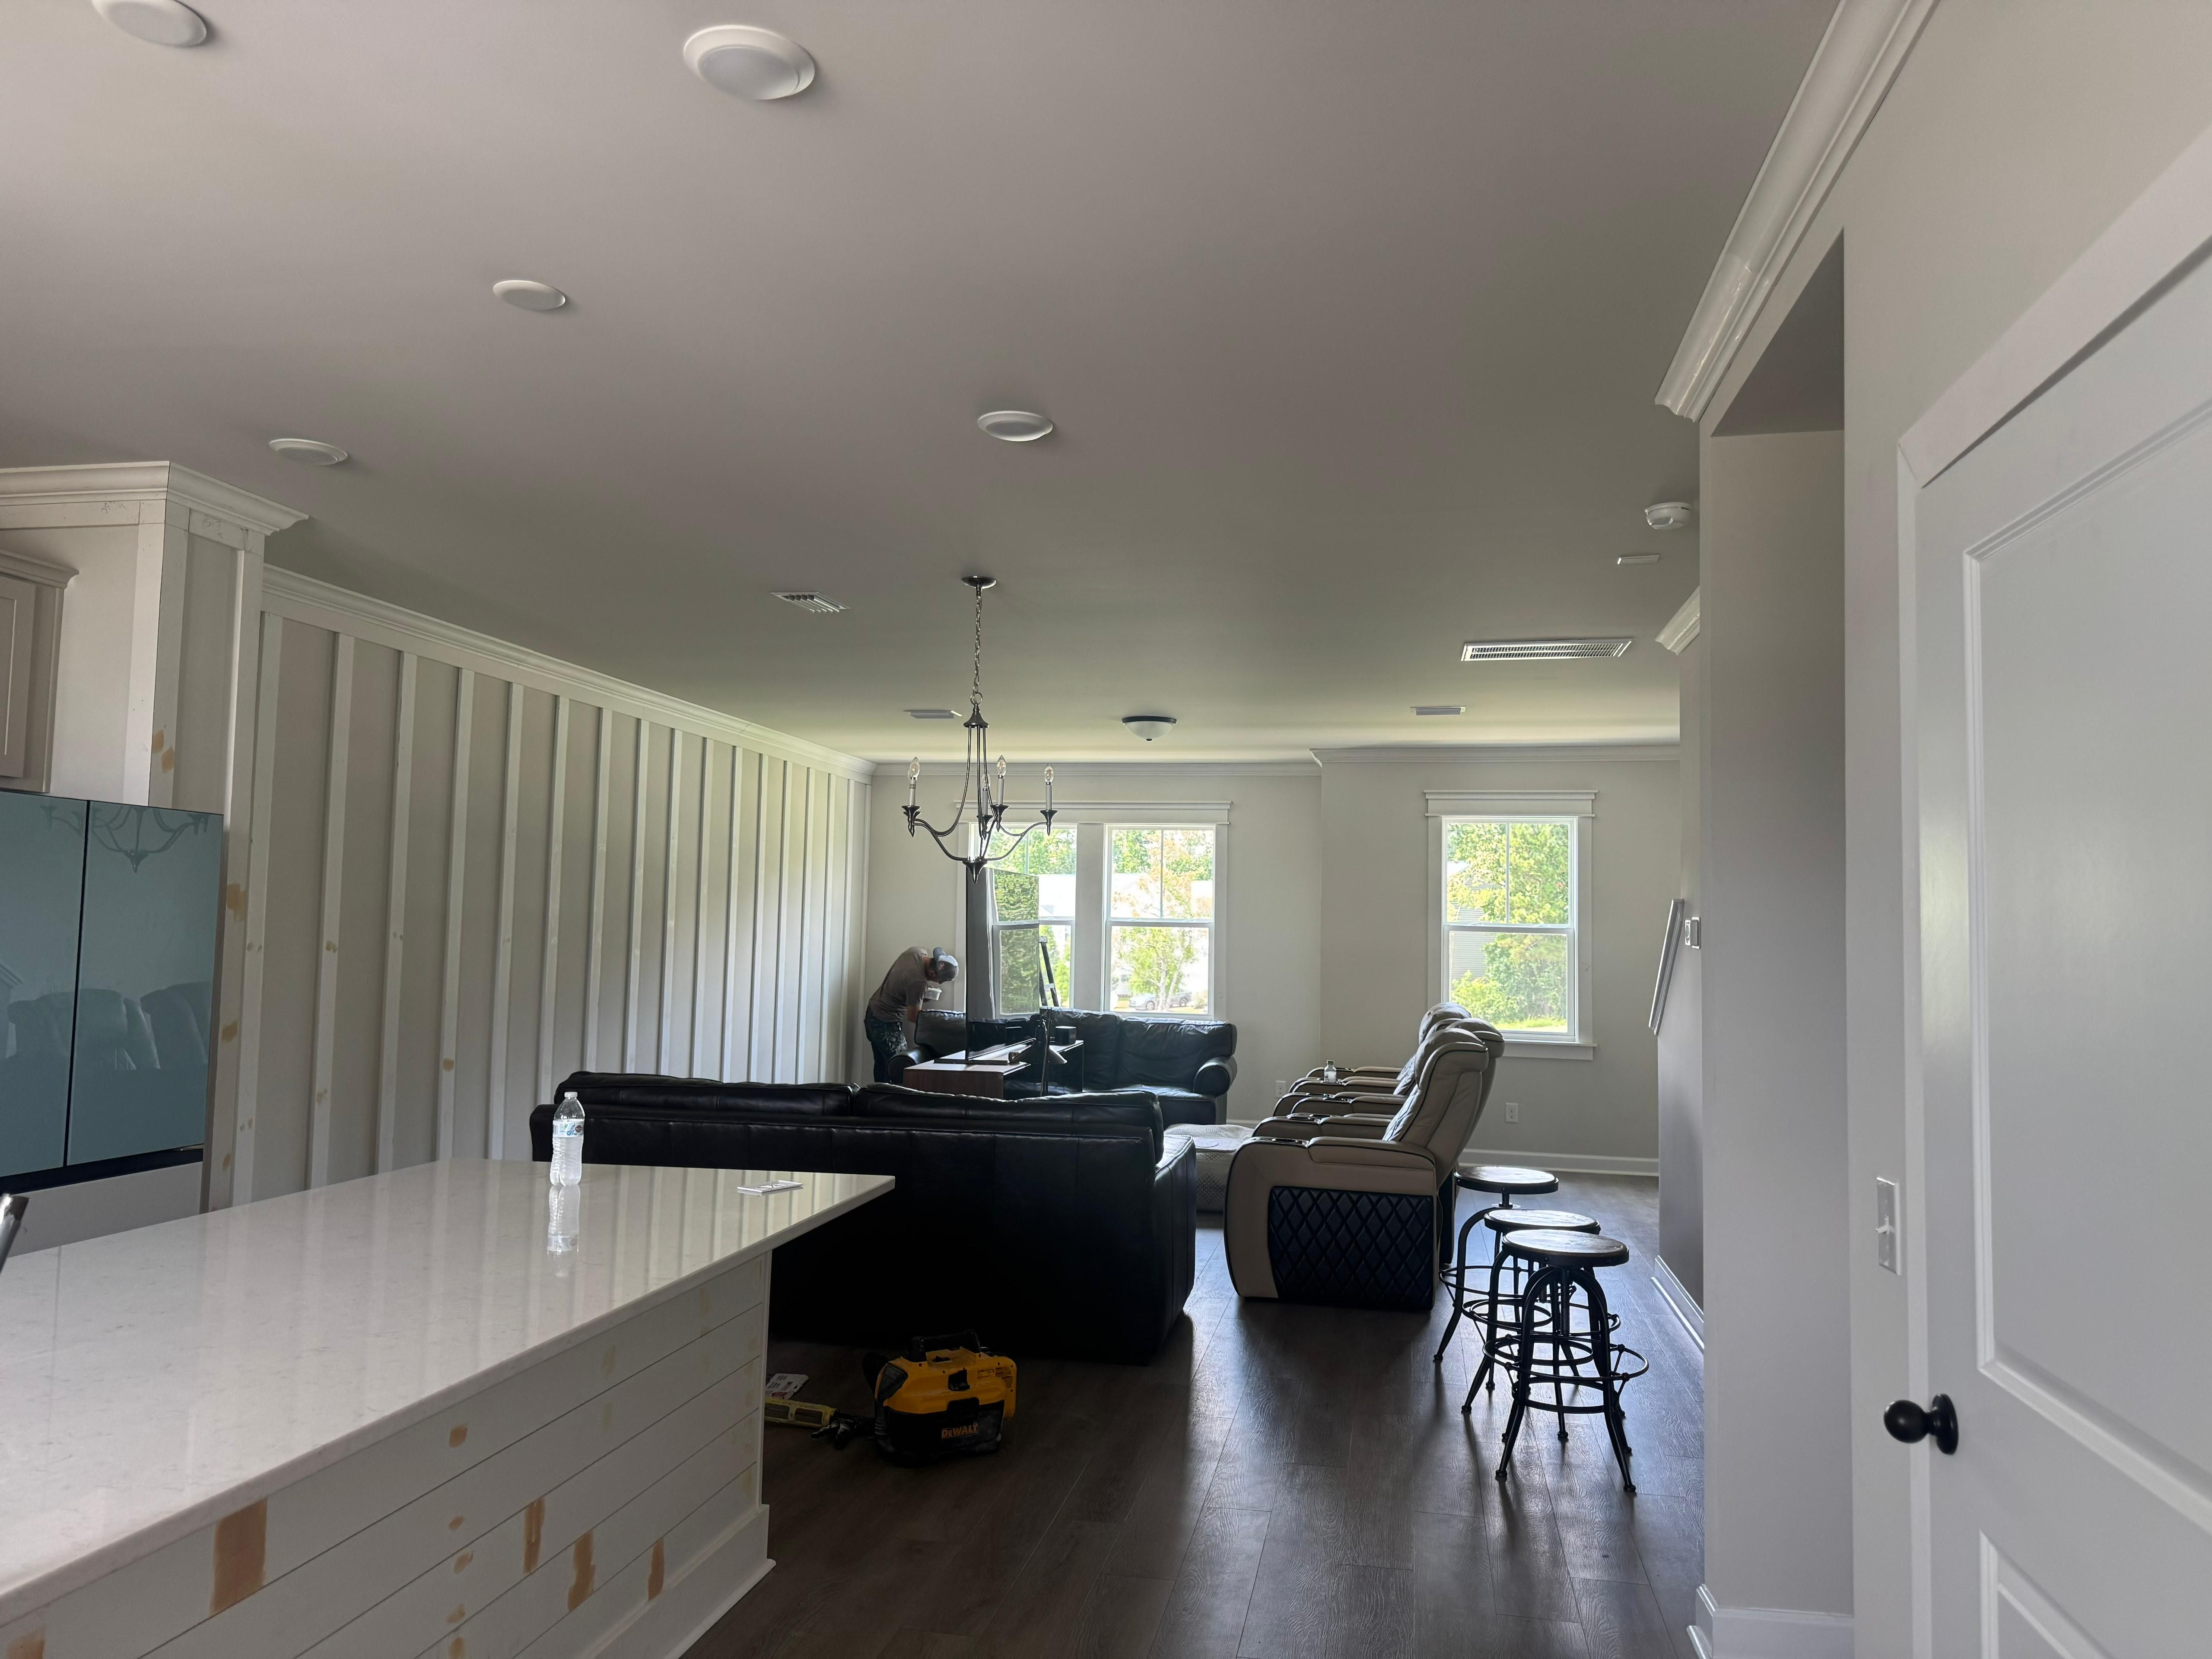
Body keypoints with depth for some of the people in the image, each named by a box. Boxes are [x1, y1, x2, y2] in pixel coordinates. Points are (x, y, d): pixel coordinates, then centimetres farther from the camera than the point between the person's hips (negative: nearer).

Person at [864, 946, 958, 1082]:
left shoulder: (917, 951, -8)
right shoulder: (918, 982, -32)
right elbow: (913, 1017, -18)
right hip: (886, 1024, -9)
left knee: (882, 1065, 15)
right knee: (900, 1067, -6)